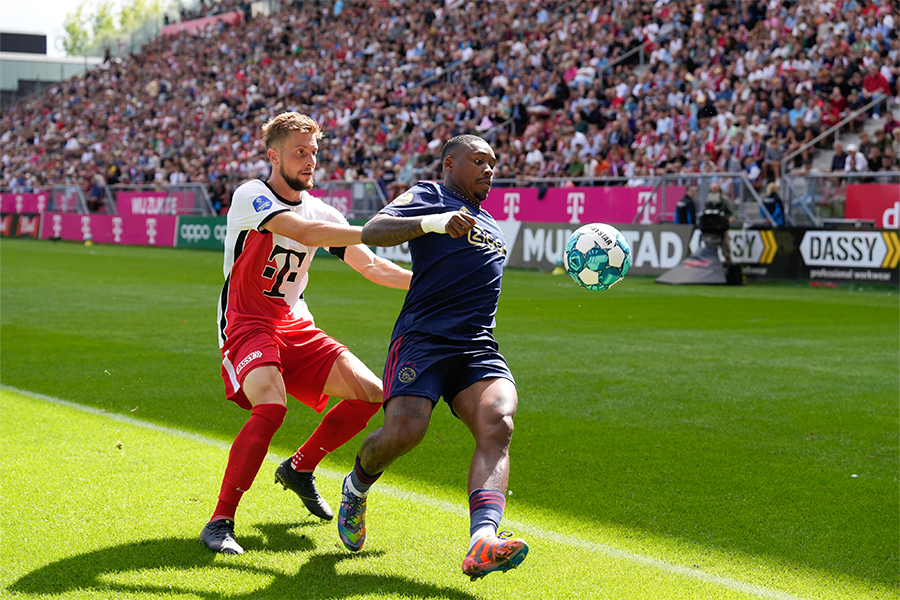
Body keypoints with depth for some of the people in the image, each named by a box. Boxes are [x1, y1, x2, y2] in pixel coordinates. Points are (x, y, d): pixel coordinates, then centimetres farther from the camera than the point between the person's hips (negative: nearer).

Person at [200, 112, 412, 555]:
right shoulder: (251, 196, -14)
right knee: (271, 406, -32)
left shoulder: (320, 211, 7)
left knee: (370, 393, -6)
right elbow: (303, 232, -32)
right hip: (247, 327, -7)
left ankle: (300, 468, 17)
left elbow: (372, 267, 7)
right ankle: (220, 522, -21)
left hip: (296, 328, 7)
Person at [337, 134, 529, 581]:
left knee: (498, 425, -24)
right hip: (423, 338, -6)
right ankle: (356, 487, 13)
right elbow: (371, 232, -10)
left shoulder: (489, 224, 32)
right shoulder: (429, 196, 8)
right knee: (403, 432, -24)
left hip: (479, 350, 6)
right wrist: (431, 222, -23)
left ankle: (483, 540, -45)